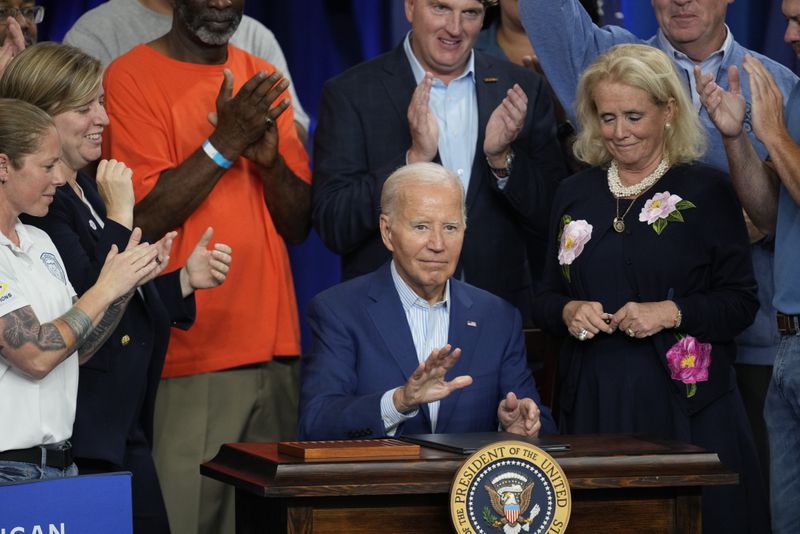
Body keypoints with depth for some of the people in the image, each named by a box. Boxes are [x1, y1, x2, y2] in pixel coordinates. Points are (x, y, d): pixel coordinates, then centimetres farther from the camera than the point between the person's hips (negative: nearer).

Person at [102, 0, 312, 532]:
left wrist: (269, 156, -8)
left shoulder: (263, 83, 14)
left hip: (275, 349, 5)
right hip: (188, 354, -5)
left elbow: (298, 224, 10)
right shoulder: (131, 77, -3)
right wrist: (223, 143, -15)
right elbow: (143, 219, -11)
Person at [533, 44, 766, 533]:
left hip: (684, 403, -3)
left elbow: (742, 303, -4)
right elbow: (549, 298, 16)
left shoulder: (707, 190, -2)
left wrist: (671, 312, -18)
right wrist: (569, 311, -6)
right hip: (595, 401, 3)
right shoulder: (575, 194, 11)